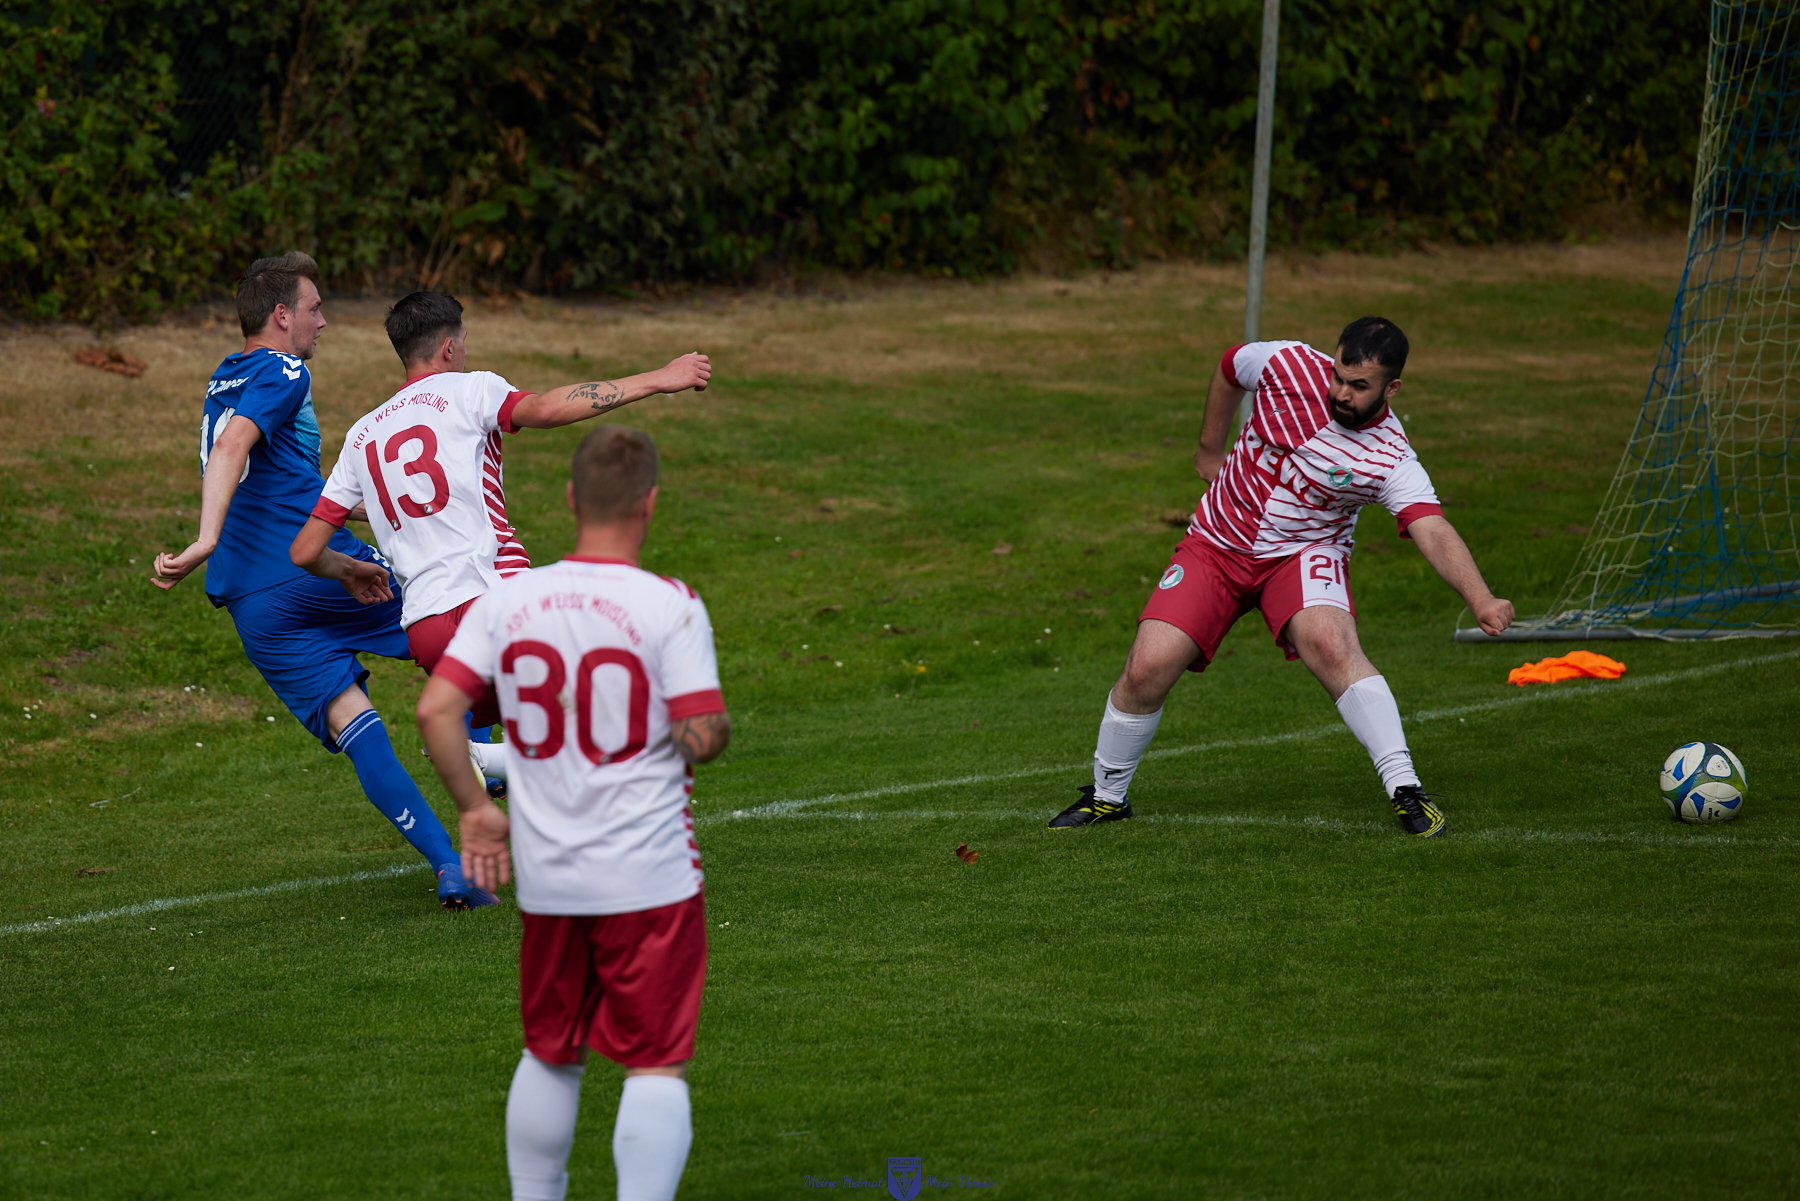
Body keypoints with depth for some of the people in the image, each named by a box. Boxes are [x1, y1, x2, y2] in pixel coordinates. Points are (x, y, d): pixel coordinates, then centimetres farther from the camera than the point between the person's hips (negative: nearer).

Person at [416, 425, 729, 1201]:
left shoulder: (510, 599, 0)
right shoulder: (670, 607, -12)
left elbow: (436, 709, -5)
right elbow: (702, 735, -15)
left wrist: (475, 809, 6)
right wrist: (720, 727, 8)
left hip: (546, 876, 4)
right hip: (649, 877, -4)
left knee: (549, 1056, 20)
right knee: (657, 1068, 1)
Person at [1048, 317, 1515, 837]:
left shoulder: (1392, 460, -21)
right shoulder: (1288, 365, -14)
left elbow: (1434, 532, -34)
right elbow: (1228, 369, 9)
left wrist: (1480, 600, -50)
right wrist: (1210, 449, 19)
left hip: (1304, 552, -2)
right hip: (1216, 544, 2)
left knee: (1330, 644, -33)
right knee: (1147, 667, -11)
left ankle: (1405, 791, -27)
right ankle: (1107, 795, 13)